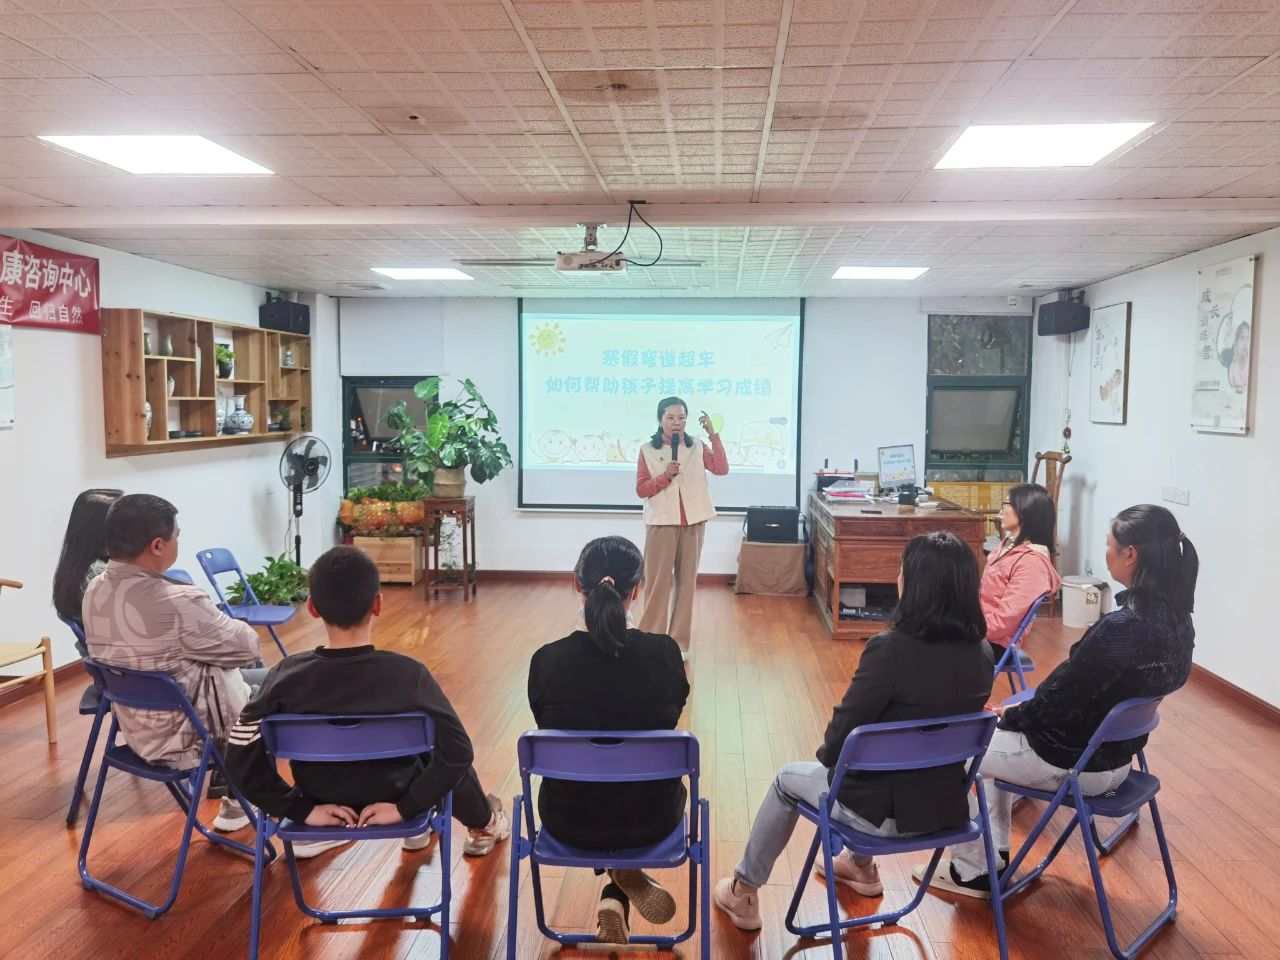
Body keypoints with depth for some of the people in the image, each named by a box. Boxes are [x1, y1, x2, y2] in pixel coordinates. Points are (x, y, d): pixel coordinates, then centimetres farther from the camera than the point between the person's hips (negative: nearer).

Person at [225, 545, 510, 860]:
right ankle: (484, 824, 58)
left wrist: (302, 810, -12)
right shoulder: (408, 674, -29)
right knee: (446, 758, 32)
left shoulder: (286, 676, -23)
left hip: (325, 804, 2)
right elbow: (457, 751, -28)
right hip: (392, 801, -2)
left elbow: (241, 760, -19)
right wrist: (406, 808, -17)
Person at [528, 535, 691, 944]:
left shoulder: (547, 659, -16)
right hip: (651, 820, 0)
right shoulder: (664, 653, -17)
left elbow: (550, 731, 2)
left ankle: (620, 890, 22)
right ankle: (620, 893, 21)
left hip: (568, 821, 1)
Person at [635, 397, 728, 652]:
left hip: (693, 521, 2)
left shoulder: (697, 447, 4)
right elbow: (640, 489, -3)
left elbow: (722, 469, -10)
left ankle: (679, 640, 16)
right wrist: (665, 475, -17)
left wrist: (713, 435, -13)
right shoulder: (648, 450, -1)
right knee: (658, 580, -1)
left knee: (686, 579, 7)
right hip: (661, 522, -2)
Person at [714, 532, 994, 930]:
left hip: (886, 812, -6)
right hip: (946, 804, 6)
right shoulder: (982, 654, -7)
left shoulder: (890, 649, -27)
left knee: (787, 779, 22)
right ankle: (862, 867, 52)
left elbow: (839, 739, -20)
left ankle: (743, 892, 37)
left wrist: (827, 756, 4)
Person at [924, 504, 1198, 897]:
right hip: (1114, 754, 8)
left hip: (1075, 763, -8)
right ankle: (994, 856, 32)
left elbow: (1059, 698, -22)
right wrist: (1018, 712, 6)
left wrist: (1009, 714, -2)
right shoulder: (1175, 619, -5)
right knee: (998, 738, 28)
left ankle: (972, 870, 23)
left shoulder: (1120, 628, -32)